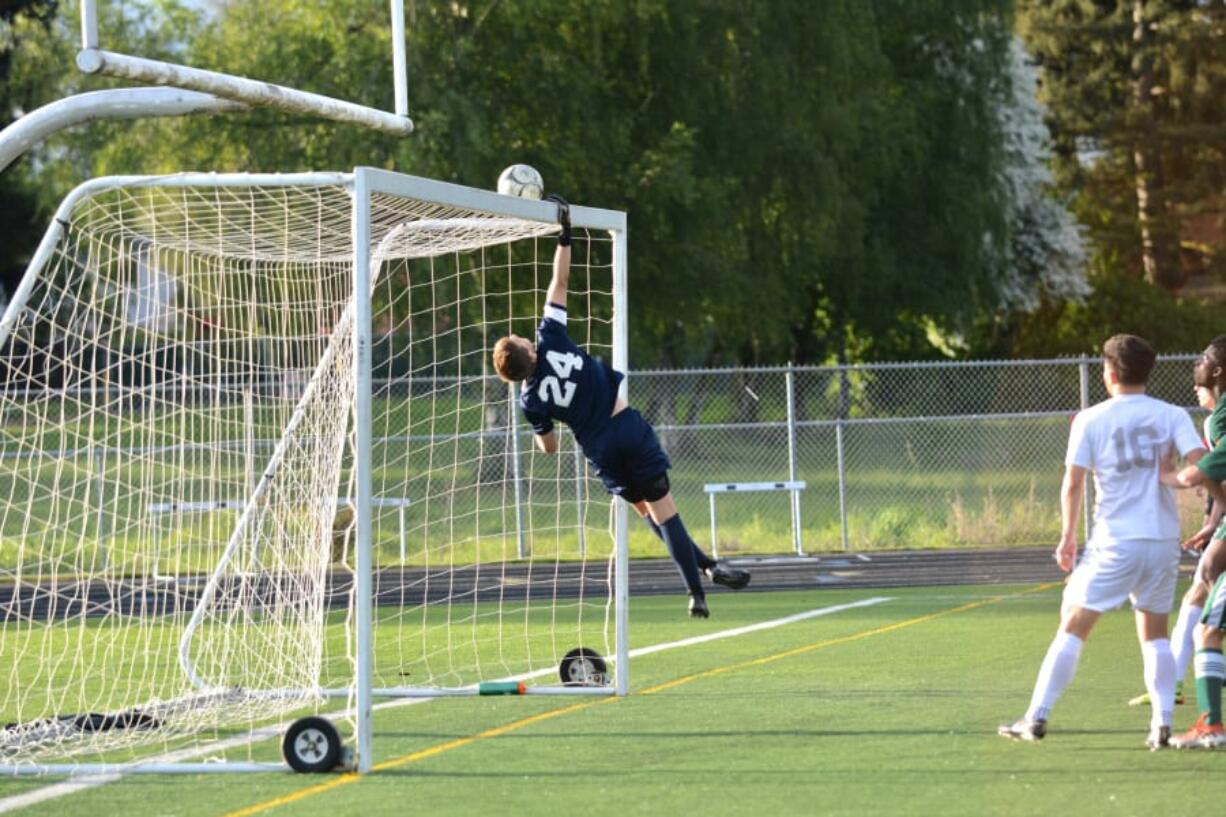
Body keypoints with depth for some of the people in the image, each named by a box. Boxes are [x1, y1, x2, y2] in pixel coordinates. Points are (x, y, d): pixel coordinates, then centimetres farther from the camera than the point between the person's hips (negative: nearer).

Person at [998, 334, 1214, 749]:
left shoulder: (1090, 420, 0)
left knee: (1073, 627, 3)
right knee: (1154, 633, 14)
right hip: (1163, 541, 2)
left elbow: (1073, 484, -2)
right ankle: (1162, 724, 2)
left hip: (1115, 542, -2)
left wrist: (1068, 536, 7)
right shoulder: (1172, 416, 3)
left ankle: (1037, 718, 1)